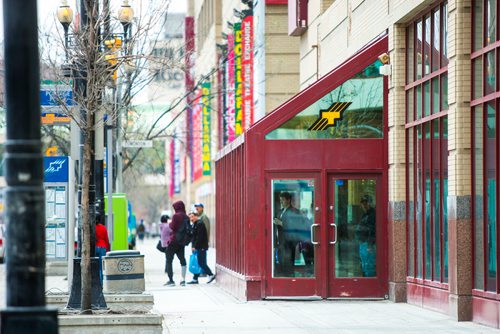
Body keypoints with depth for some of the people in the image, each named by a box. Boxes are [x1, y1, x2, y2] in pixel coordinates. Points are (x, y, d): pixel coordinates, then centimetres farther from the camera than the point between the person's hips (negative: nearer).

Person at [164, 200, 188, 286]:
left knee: (169, 261, 1)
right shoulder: (186, 217, 6)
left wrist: (169, 224, 4)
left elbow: (172, 227, -15)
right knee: (182, 260, 9)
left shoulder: (176, 216, -13)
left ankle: (171, 280, -4)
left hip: (174, 241, -6)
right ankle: (183, 280, 5)